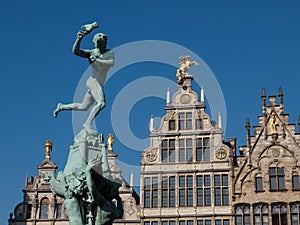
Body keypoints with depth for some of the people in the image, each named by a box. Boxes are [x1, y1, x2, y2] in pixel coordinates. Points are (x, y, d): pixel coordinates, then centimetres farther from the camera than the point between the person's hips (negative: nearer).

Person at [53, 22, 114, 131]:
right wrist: (79, 39, -25)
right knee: (101, 103, -27)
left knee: (83, 107, 15)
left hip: (99, 85, 6)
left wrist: (97, 60, -18)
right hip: (93, 81, -5)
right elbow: (75, 51, -13)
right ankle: (88, 123, -21)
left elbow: (111, 63, -13)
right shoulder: (91, 53, -1)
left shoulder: (110, 53, 7)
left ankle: (61, 107, 33)